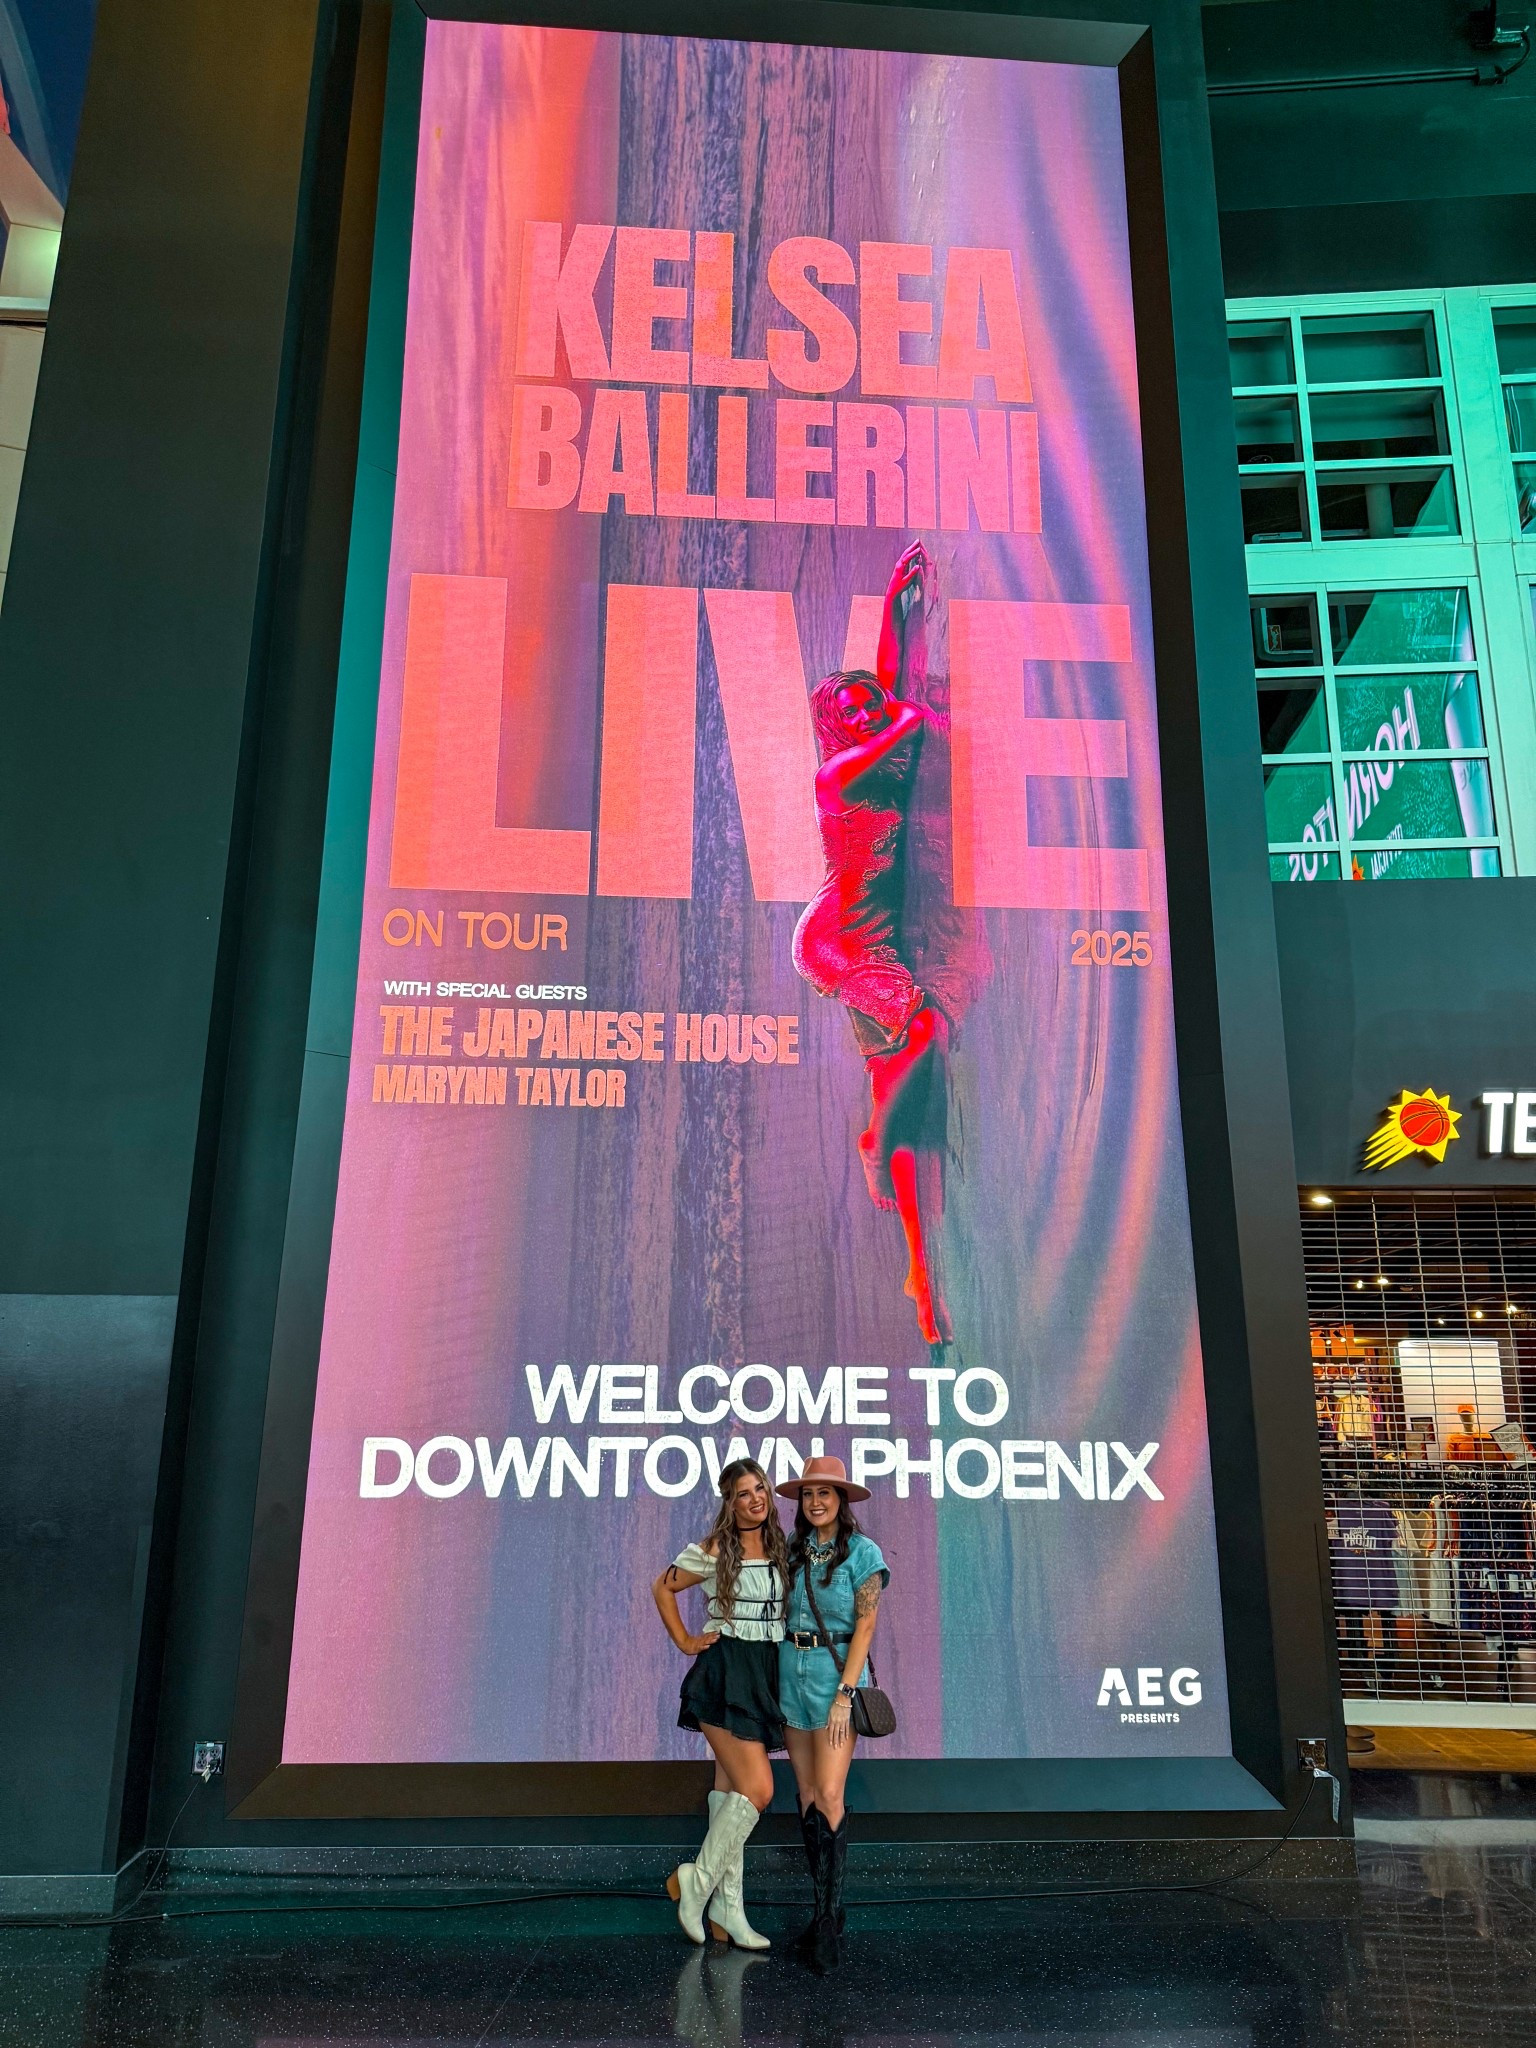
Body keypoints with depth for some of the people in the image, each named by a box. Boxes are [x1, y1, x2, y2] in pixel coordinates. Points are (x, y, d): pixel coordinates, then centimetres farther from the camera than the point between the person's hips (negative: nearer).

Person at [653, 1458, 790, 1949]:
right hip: (724, 1673, -5)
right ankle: (697, 1880, 5)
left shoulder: (781, 1550, 7)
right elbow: (663, 1587, 5)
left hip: (767, 1673, 5)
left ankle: (726, 1909, 16)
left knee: (730, 1787, 11)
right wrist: (685, 1641, 1)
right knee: (757, 1788, -12)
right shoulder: (714, 1551, -7)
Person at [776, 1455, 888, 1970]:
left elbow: (865, 1626, -10)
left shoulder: (863, 1552, -8)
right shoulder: (792, 1549, 4)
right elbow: (779, 1613, 10)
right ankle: (826, 1908, 21)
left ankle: (829, 1916, 5)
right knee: (806, 1794, 9)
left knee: (829, 1796, -8)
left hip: (837, 1672, -5)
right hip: (791, 1671, 5)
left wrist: (845, 1694, -14)